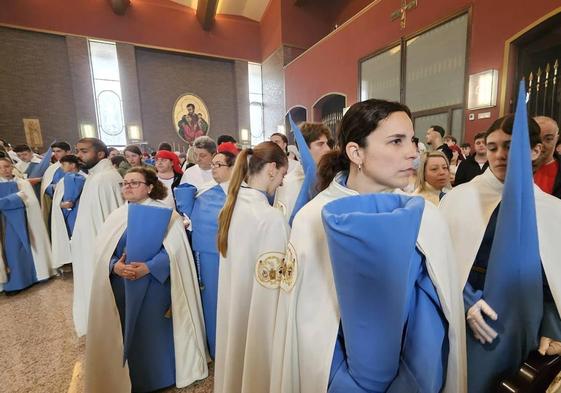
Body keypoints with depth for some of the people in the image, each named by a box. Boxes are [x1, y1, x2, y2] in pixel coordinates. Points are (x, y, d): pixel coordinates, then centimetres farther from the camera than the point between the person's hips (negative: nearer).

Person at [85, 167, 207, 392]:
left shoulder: (166, 215, -6)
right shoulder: (115, 217, 8)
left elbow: (174, 251, -12)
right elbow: (102, 252, 2)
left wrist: (148, 267, -24)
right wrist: (114, 266, -18)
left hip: (154, 287, -3)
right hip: (121, 288, 3)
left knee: (153, 334, 7)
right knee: (126, 334, 11)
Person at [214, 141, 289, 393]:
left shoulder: (231, 206, -2)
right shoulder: (271, 217, -26)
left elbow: (237, 262, 6)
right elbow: (274, 280, -22)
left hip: (231, 305, 7)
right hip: (259, 311, -7)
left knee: (236, 350, 27)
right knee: (255, 360, 16)